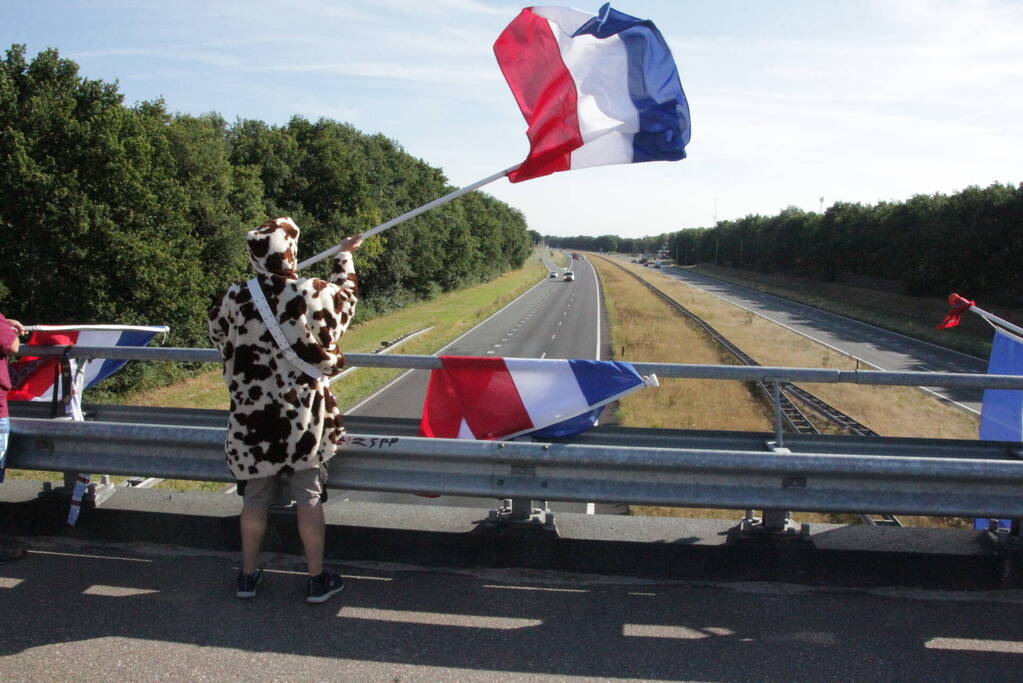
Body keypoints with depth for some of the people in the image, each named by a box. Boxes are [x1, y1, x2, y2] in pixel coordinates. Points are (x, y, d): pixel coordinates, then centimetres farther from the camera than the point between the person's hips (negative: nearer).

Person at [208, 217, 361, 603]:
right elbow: (345, 294, 12)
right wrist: (346, 257, 28)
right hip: (303, 419, -1)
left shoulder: (235, 299, -7)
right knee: (309, 498, 8)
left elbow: (217, 336, 12)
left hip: (252, 420, 2)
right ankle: (317, 579, 18)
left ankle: (248, 575, 29)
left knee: (254, 499, 15)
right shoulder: (315, 295, -11)